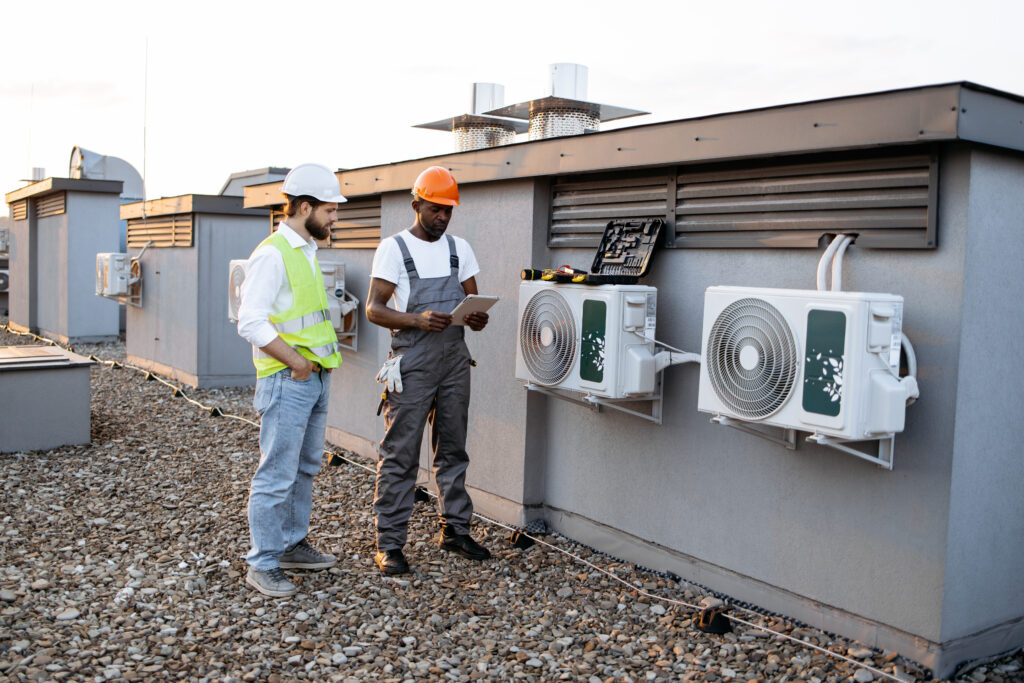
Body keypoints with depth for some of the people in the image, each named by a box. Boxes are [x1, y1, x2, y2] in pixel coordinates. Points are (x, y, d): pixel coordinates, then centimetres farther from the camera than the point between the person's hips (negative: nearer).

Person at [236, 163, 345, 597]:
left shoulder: (307, 251, 15)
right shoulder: (272, 254, -15)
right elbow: (251, 322, -22)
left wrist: (325, 356, 13)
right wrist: (296, 362, -18)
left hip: (316, 379, 10)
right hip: (287, 382, -10)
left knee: (305, 468, 18)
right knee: (276, 476, -3)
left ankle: (292, 545, 31)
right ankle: (262, 565, 8)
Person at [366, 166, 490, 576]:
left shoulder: (459, 248, 12)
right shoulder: (394, 248, -3)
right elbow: (373, 309, -9)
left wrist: (478, 319, -9)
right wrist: (418, 320, -25)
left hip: (455, 362, 5)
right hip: (412, 365, -5)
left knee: (453, 449, 14)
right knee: (400, 454, -2)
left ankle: (454, 530, 27)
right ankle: (389, 544, 6)